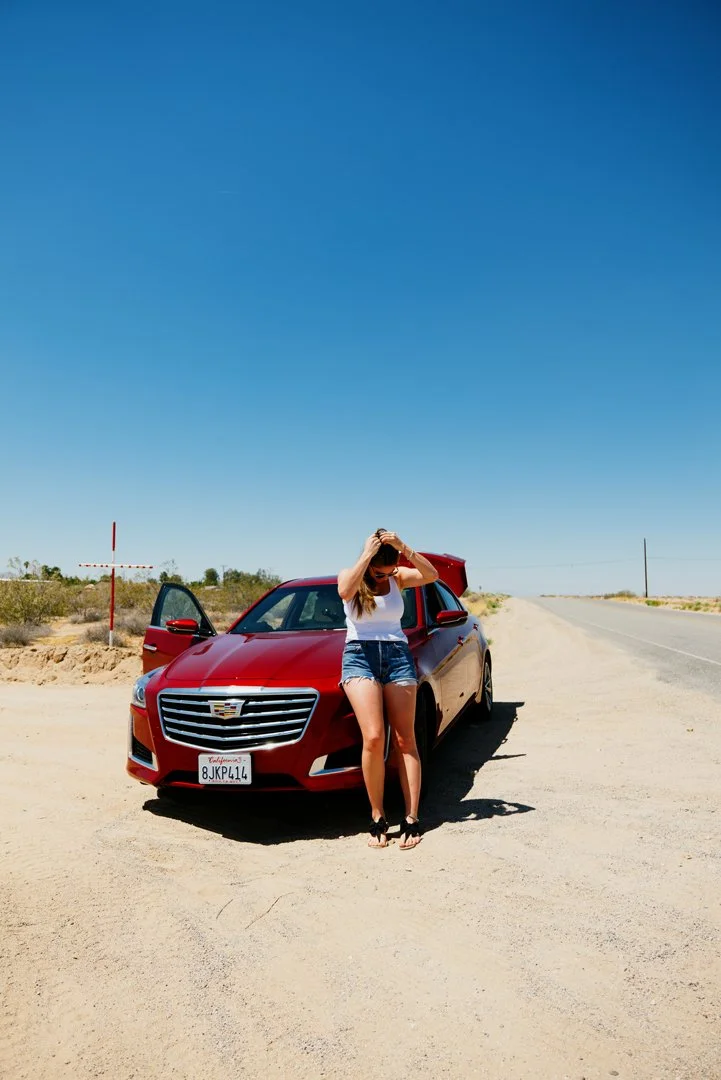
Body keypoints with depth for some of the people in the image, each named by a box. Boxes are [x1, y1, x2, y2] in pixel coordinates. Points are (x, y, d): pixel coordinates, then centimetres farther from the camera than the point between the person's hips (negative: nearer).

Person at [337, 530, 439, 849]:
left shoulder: (398, 578, 11)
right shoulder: (349, 576, 7)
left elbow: (431, 575, -7)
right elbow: (346, 591, -17)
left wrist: (404, 549, -16)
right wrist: (367, 555, -14)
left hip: (398, 655, 2)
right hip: (359, 655, -2)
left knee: (405, 741, -3)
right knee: (373, 738, -16)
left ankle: (411, 819, 1)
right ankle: (377, 817, -3)